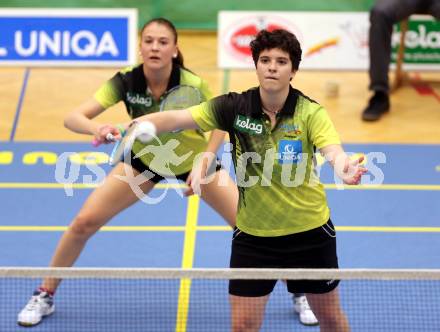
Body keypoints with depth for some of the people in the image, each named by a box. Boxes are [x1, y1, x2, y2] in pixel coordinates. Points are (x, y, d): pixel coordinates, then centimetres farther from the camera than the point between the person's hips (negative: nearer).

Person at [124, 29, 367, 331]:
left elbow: (333, 150, -32)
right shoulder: (235, 107, -11)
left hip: (309, 230, -1)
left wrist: (344, 167, -57)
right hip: (253, 235, 1)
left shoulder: (310, 113, -15)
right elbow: (177, 118, -19)